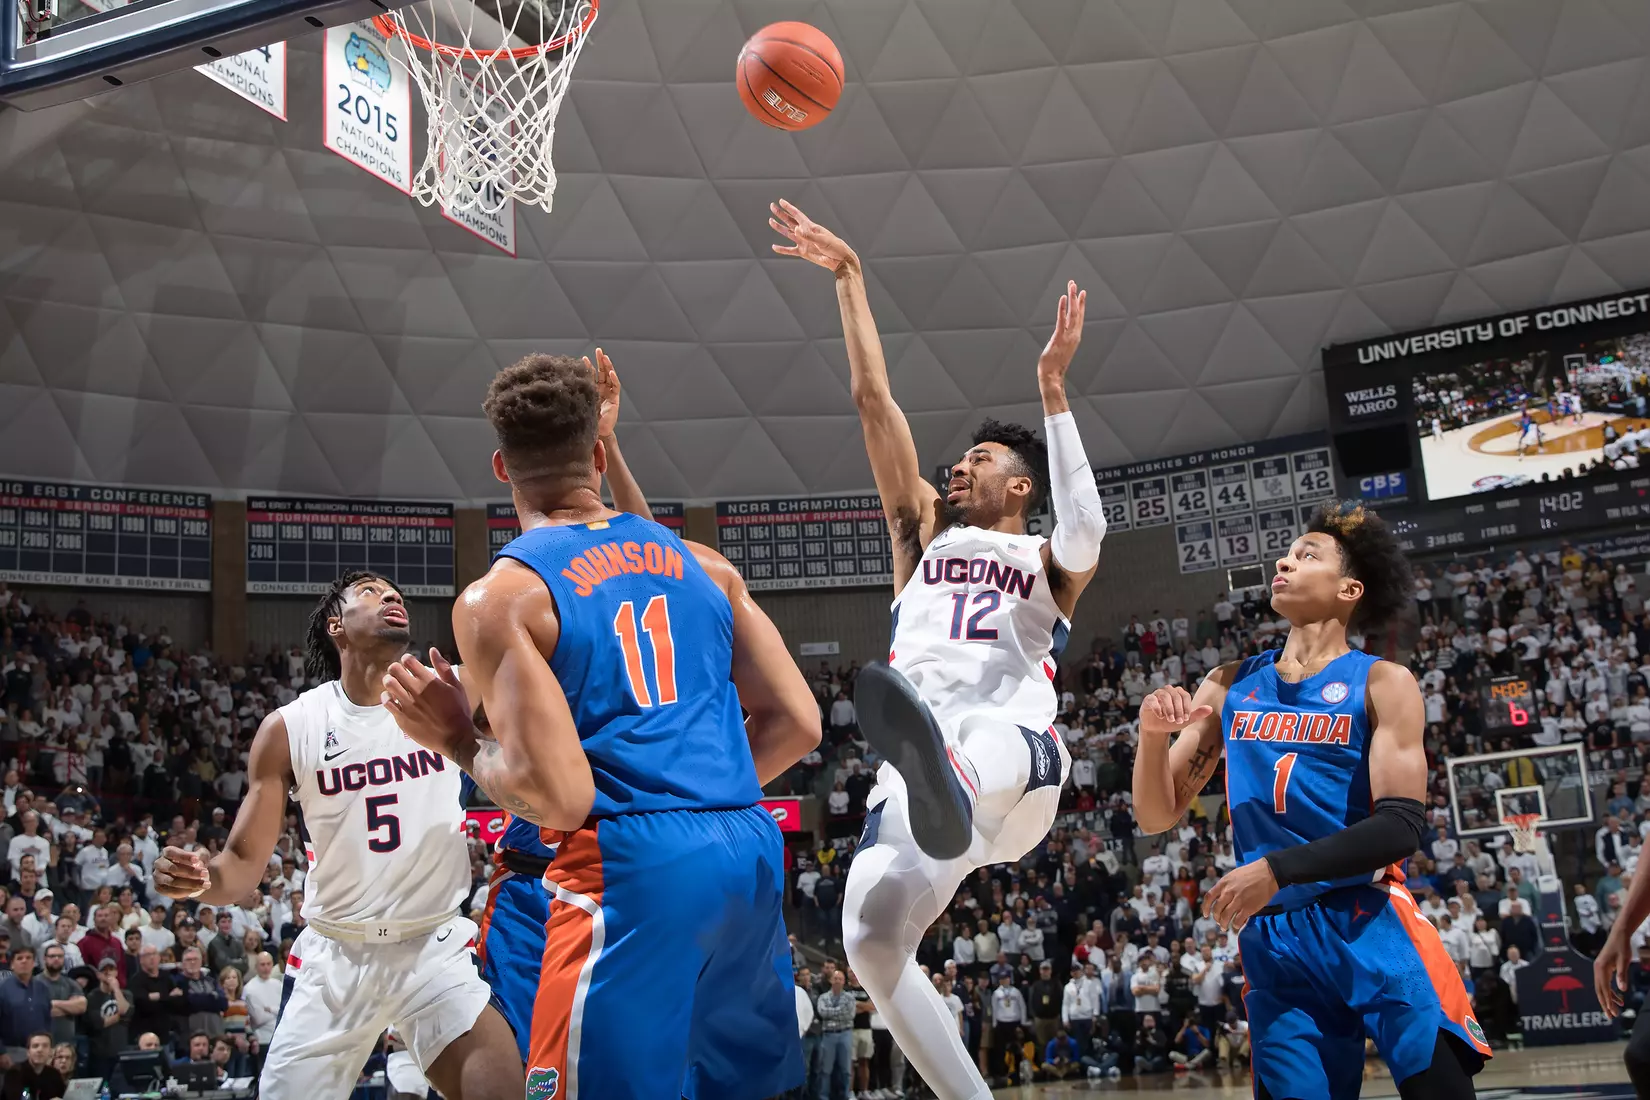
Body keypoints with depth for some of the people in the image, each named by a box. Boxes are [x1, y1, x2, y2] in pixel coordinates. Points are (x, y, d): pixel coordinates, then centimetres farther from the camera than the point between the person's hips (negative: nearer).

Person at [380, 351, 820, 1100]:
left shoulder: (499, 598, -3)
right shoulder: (703, 565, 14)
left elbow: (556, 796, -13)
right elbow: (797, 723, 11)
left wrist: (458, 743, 5)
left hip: (630, 868, -6)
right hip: (751, 853, 6)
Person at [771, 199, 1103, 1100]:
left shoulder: (1049, 561, 18)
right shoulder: (924, 532, 27)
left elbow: (1085, 530, -9)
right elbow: (873, 399, 22)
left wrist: (1053, 390, -6)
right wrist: (848, 276, 19)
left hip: (1023, 761, -5)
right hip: (925, 769, 5)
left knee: (990, 745, -40)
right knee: (871, 939, -13)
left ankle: (951, 792, -77)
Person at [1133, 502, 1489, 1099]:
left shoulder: (1381, 684, -2)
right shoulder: (1231, 687, 10)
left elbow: (1402, 827, -13)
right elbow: (1157, 816, 9)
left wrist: (1278, 869, -23)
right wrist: (1153, 731, -11)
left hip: (1371, 926, -3)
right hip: (1272, 938, 3)